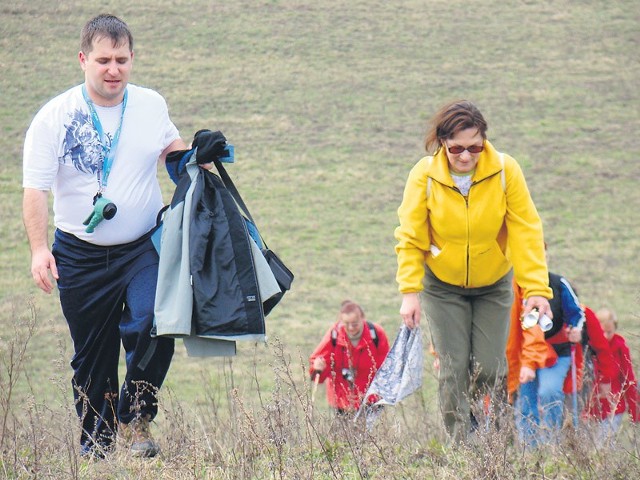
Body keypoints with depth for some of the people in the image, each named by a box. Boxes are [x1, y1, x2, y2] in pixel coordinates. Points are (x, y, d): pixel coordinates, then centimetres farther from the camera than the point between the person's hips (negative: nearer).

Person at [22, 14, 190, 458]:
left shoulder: (152, 105, 2)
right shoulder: (54, 118, -8)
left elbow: (171, 145, 25)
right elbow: (35, 190, -10)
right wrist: (39, 248, -22)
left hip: (144, 247, 1)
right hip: (81, 255, -1)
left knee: (152, 327, -21)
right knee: (92, 355, 7)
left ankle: (137, 417, 0)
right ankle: (95, 444, 23)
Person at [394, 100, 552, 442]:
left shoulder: (506, 171, -17)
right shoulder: (424, 175, -18)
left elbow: (526, 232, -15)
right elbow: (410, 238, -12)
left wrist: (537, 289, -21)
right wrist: (409, 292, -19)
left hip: (493, 285, 0)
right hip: (442, 286, 0)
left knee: (490, 368, -4)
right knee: (453, 368, -7)